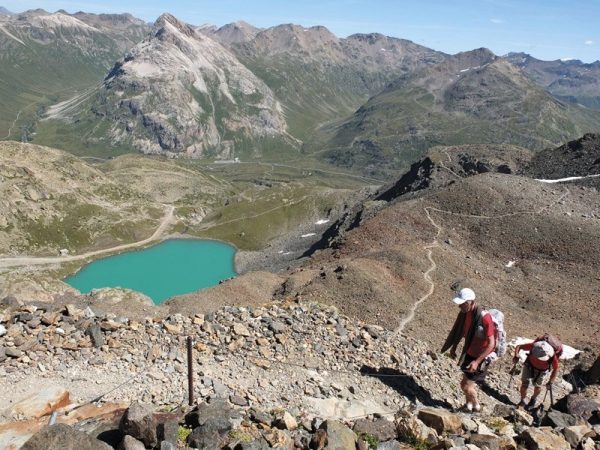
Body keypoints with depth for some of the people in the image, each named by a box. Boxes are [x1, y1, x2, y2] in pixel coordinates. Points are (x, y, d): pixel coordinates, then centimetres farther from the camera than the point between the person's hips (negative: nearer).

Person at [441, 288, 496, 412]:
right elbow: (461, 330, 11)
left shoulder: (484, 318, -31)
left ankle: (476, 406, 25)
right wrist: (454, 347, 18)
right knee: (467, 381, 20)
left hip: (480, 357, -7)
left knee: (466, 385, -3)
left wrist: (477, 361, -30)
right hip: (469, 353, 7)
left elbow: (491, 344, -27)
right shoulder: (465, 313, -8)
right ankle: (468, 405, 43)